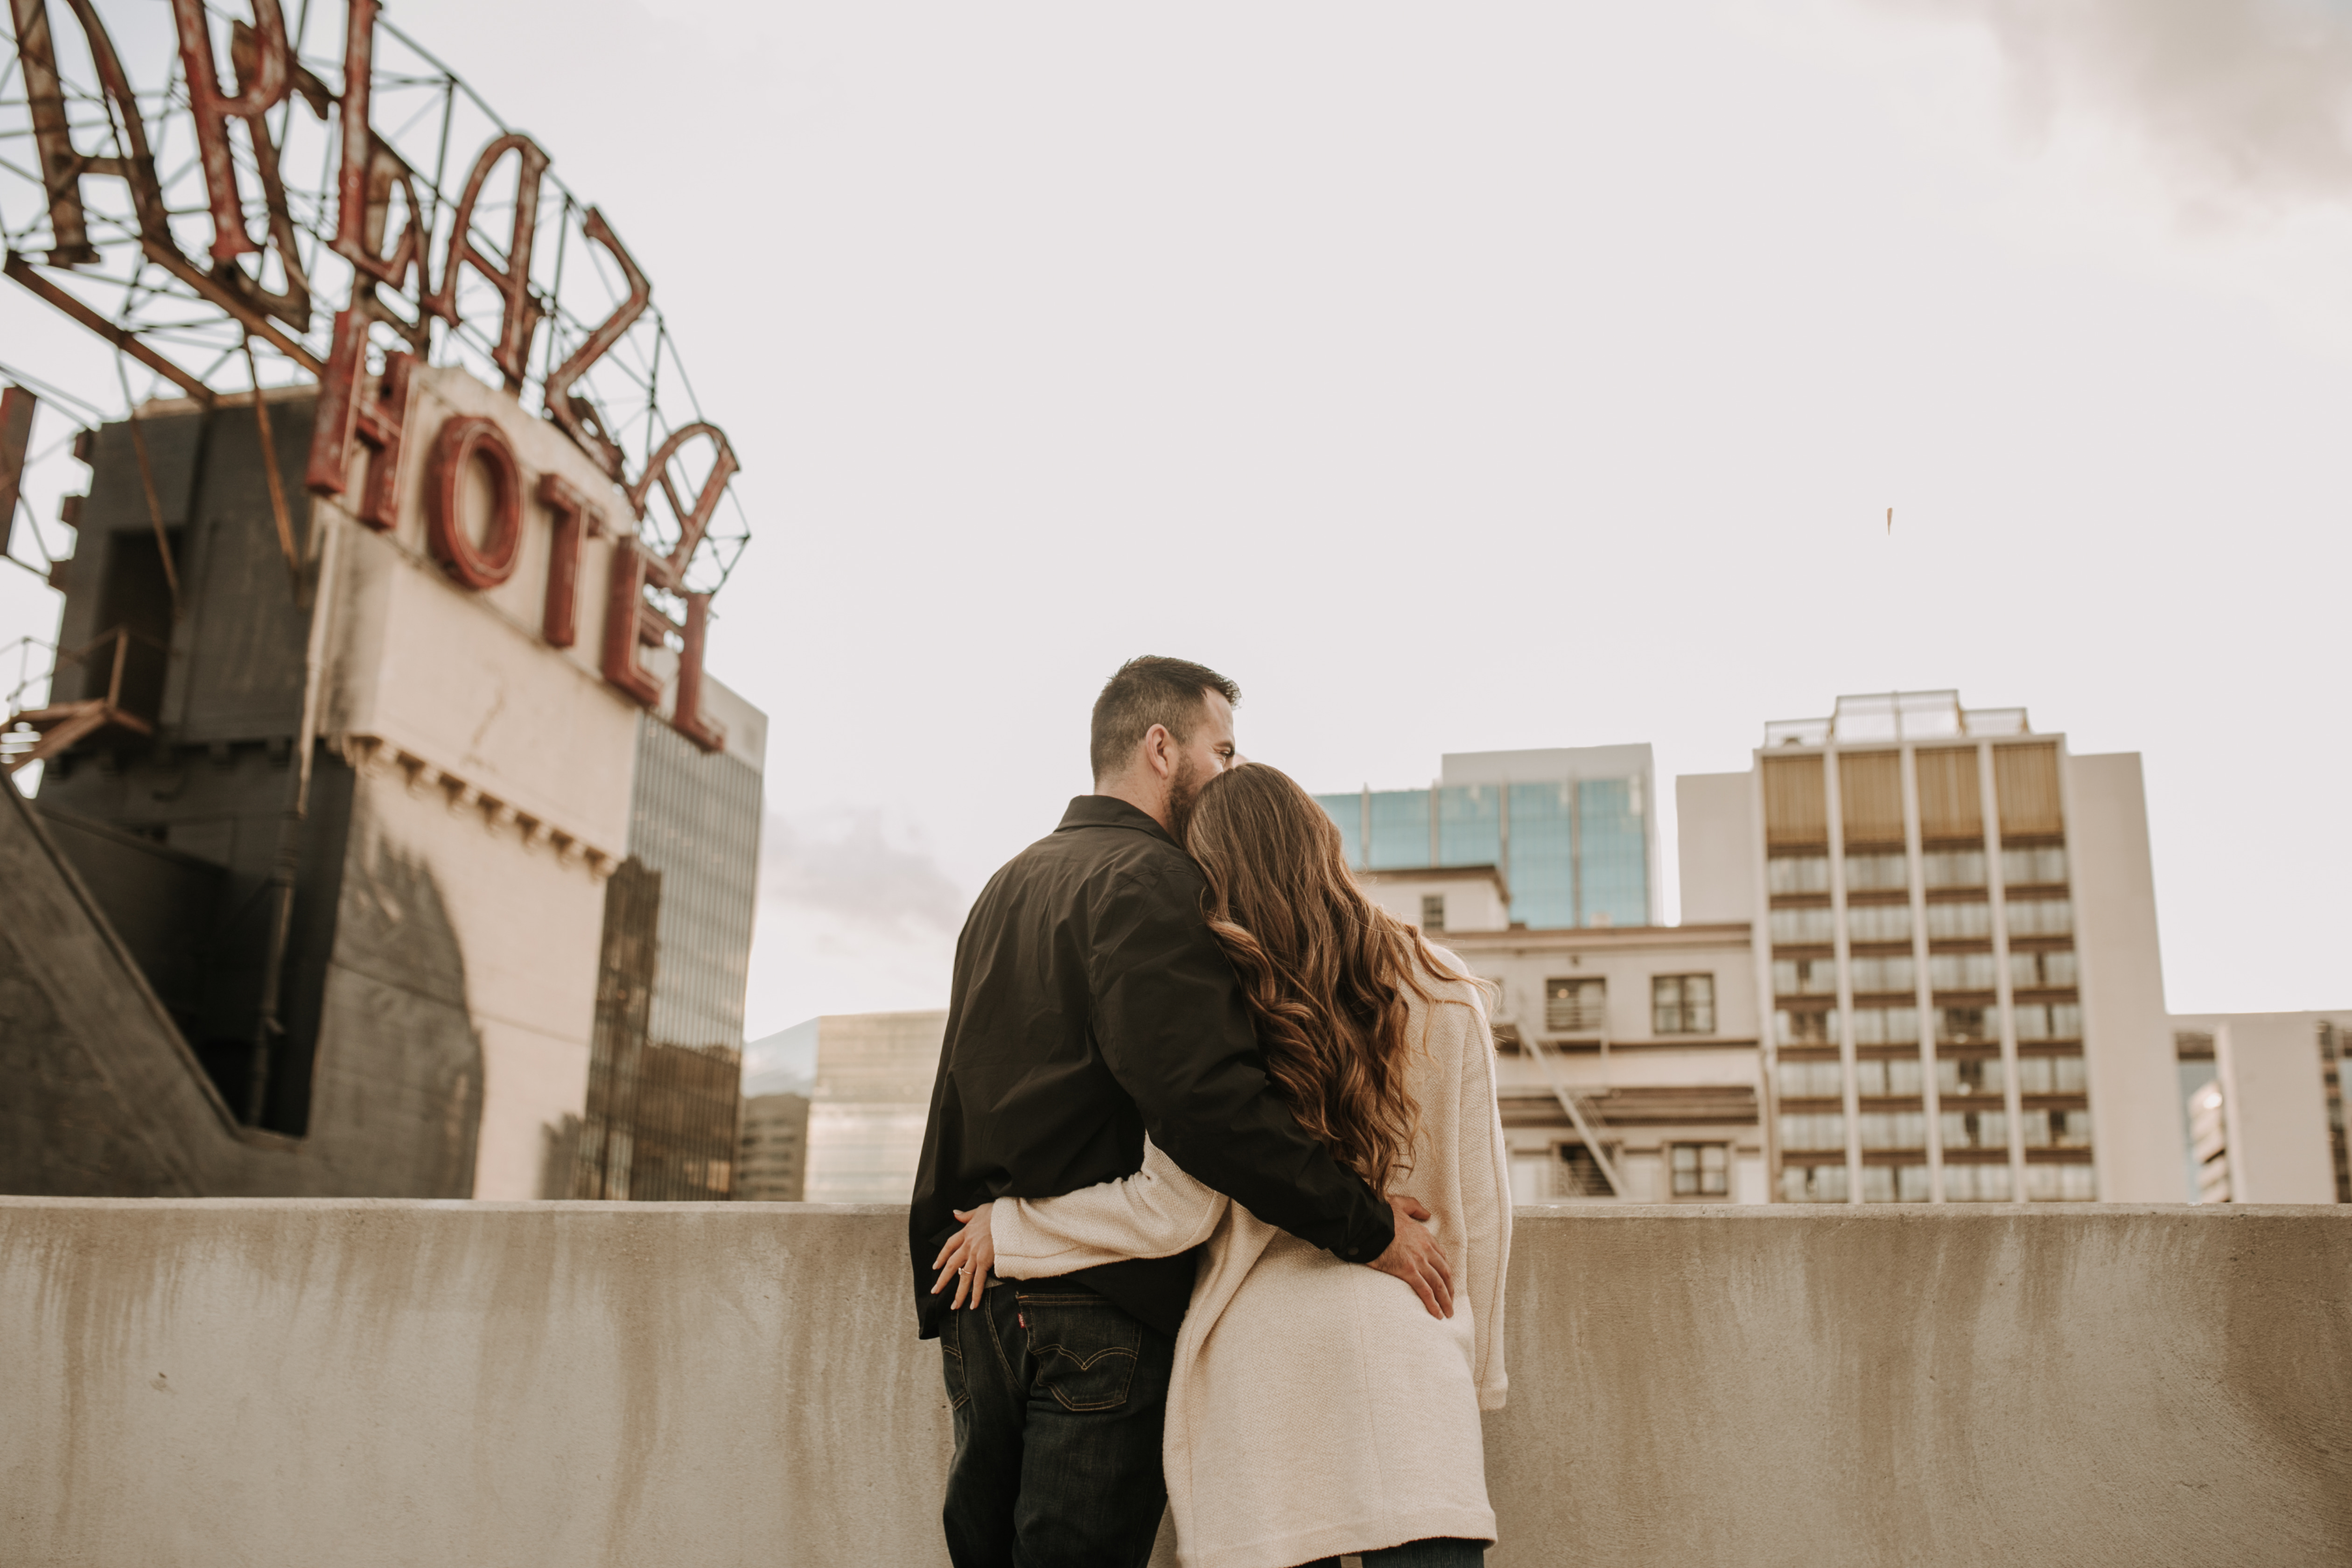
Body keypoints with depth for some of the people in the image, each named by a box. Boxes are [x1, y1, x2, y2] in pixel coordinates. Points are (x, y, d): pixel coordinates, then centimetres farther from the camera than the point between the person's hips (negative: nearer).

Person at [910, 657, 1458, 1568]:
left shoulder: (1008, 885, 19)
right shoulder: (1147, 879, -11)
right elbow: (1206, 1098, -23)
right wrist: (1369, 1228, -17)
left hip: (977, 1307, 9)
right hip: (1098, 1310, -9)